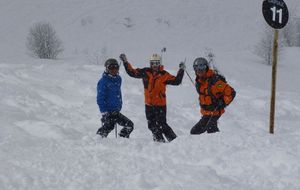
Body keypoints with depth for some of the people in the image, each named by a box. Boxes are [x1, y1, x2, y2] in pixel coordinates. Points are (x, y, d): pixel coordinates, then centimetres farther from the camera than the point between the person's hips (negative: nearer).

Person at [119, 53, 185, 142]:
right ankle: (159, 140, 25)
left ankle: (174, 139, -1)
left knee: (161, 125, -11)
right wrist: (125, 62, -1)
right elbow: (132, 72, 5)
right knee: (152, 125, 10)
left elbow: (176, 81, -6)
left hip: (161, 104, -4)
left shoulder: (164, 75, -4)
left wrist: (181, 70, -14)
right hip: (149, 104, 4)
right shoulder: (145, 72, 1)